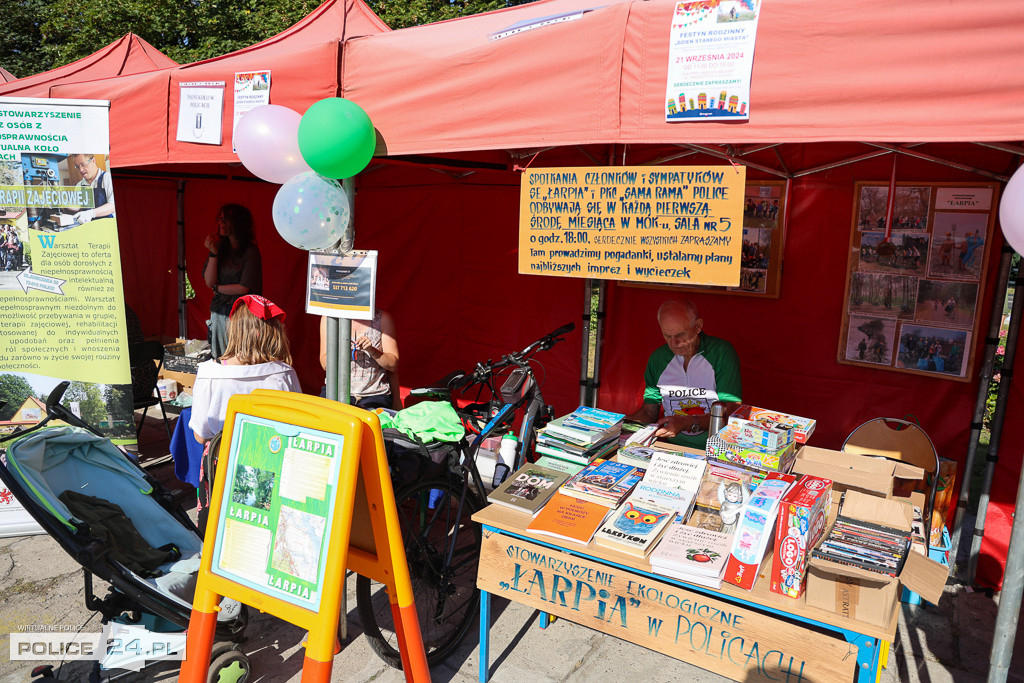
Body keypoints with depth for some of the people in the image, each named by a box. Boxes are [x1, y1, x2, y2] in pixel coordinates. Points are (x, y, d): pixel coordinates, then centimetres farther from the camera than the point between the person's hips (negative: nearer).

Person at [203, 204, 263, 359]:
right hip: (218, 313, 5)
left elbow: (243, 288, -12)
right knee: (217, 361, 9)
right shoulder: (220, 247, 7)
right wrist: (213, 253, -8)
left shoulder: (250, 252, -9)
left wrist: (217, 288, 0)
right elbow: (209, 282, -1)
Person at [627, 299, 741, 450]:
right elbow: (649, 411, 13)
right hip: (672, 448, 3)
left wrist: (687, 423, -24)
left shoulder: (722, 352, -7)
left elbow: (731, 412, -11)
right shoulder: (657, 357, 7)